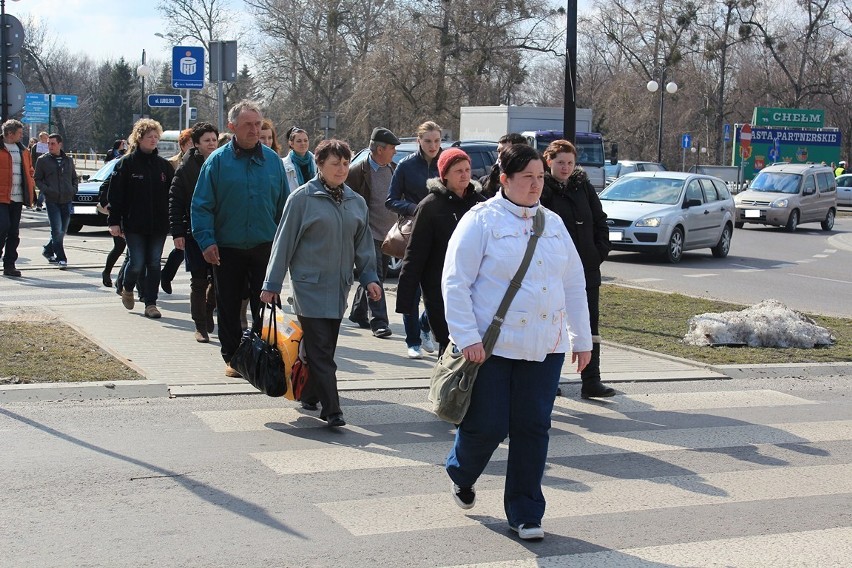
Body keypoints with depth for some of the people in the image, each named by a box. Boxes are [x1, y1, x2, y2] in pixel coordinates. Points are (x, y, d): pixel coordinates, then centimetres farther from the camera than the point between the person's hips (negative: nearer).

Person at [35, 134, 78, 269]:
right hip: (52, 201, -4)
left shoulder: (68, 160, 12)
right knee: (57, 230, -11)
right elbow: (37, 179, 3)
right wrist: (47, 190, -13)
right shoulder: (43, 160, 2)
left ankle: (48, 250, 30)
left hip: (67, 201, 4)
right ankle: (61, 258, -6)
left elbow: (74, 178, 22)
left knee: (62, 231, 9)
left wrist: (74, 190, 4)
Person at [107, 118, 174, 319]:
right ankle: (127, 289, 26)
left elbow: (172, 195, 11)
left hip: (158, 225, 3)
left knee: (154, 264, 3)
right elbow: (115, 194, -4)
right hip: (134, 225, -3)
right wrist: (114, 221, -9)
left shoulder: (164, 165, 9)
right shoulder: (126, 163, -2)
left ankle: (151, 303, 10)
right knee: (137, 263, -4)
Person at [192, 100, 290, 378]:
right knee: (229, 307, 8)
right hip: (227, 248, -1)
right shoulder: (217, 161, -3)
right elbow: (201, 205, -3)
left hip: (265, 247, 1)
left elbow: (284, 204, 10)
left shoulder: (272, 160, 4)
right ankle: (232, 358, 20)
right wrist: (206, 241, -12)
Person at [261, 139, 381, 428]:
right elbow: (284, 242, -3)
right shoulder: (303, 198, -5)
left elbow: (363, 245, 18)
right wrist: (272, 284, -3)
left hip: (339, 288, 5)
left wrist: (369, 277, 6)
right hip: (309, 285, -5)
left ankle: (310, 395, 24)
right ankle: (331, 409, -11)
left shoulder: (357, 202, 11)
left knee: (326, 347, 9)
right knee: (320, 350, -9)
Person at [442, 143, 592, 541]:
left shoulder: (553, 224, 11)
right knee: (486, 426, -1)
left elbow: (574, 284, 17)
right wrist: (467, 337, -16)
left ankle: (525, 514, 15)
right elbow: (455, 282, -9)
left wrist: (582, 338, 14)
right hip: (493, 346, -4)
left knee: (533, 429, 4)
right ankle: (461, 475, 33)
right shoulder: (482, 221, -6)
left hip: (545, 347, 5)